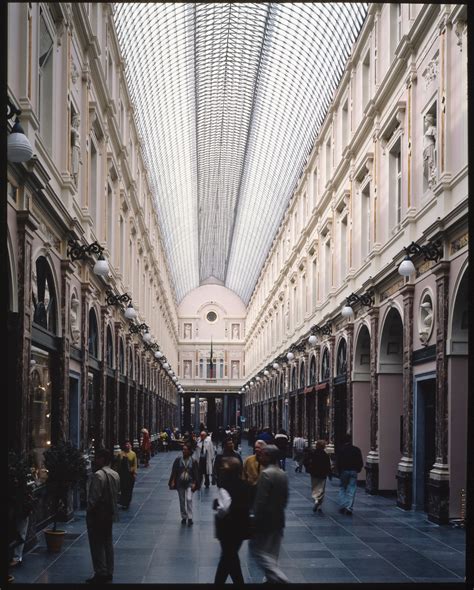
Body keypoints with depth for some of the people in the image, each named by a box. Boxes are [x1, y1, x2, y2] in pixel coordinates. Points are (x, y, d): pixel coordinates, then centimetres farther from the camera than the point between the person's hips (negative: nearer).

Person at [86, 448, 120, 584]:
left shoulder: (98, 475, -20)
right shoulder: (115, 474, 7)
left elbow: (94, 496, -21)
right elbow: (118, 493, 12)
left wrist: (89, 510, -9)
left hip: (97, 514, -8)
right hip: (110, 513, 8)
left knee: (97, 544, 0)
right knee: (108, 542, 14)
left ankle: (100, 573, 1)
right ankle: (109, 573, 19)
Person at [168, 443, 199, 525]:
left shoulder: (193, 461, -4)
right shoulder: (178, 460, -1)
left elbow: (196, 473, -1)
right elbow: (174, 472, 2)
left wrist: (194, 483, -8)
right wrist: (173, 482, -3)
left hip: (189, 483, -2)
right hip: (180, 483, 2)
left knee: (189, 499, -17)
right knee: (182, 501, 9)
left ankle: (190, 518, -11)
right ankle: (184, 517, 23)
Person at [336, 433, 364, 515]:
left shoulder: (340, 450, -3)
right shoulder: (356, 450, 2)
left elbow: (337, 463, -5)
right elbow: (361, 462, 3)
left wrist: (339, 472, 4)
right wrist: (357, 470, 14)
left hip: (344, 471, -1)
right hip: (354, 471, 1)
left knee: (342, 488, 13)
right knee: (351, 490, 2)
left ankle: (343, 505, 3)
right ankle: (349, 508, -4)